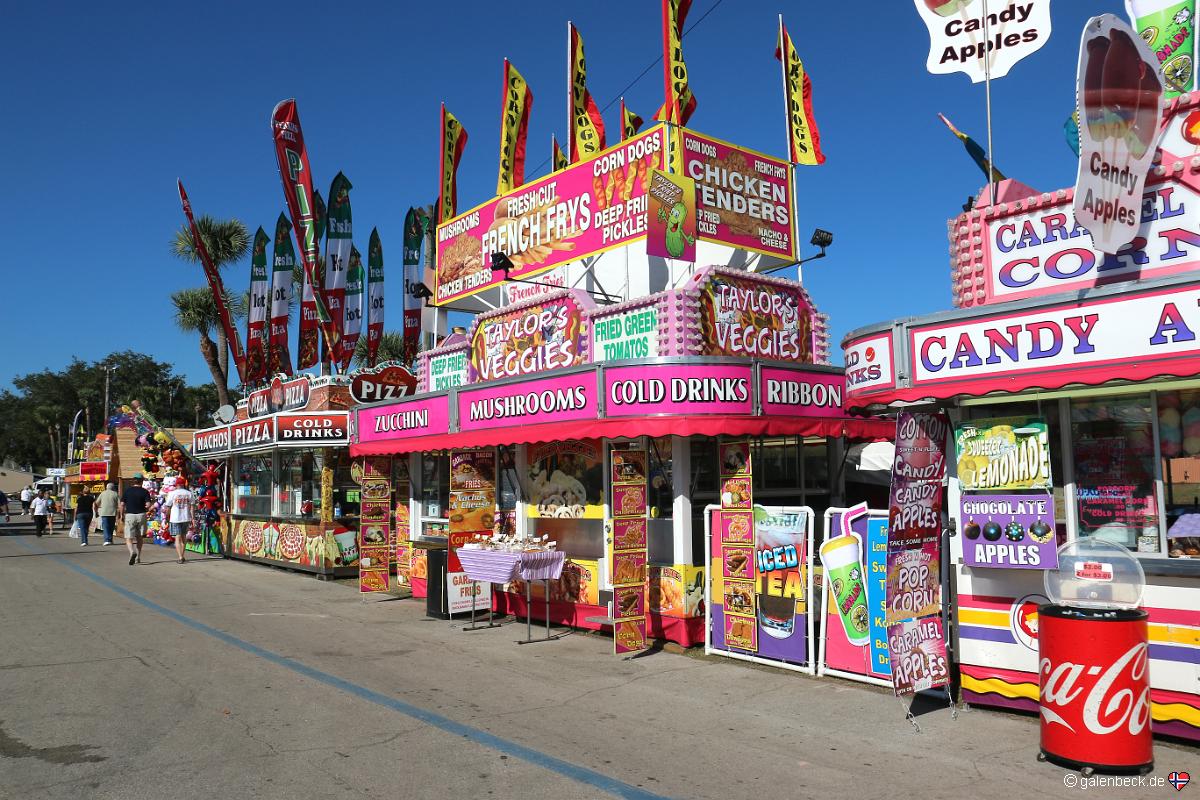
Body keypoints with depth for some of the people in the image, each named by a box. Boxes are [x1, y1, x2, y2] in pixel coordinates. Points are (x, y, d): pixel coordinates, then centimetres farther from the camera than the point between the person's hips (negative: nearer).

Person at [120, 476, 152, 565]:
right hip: (141, 515, 1)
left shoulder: (127, 491, 2)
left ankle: (132, 552, -29)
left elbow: (122, 504, -1)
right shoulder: (144, 491, -2)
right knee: (139, 537, 16)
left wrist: (122, 515, 11)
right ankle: (138, 557, 20)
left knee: (128, 538, -1)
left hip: (130, 515, -1)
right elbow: (148, 504, -10)